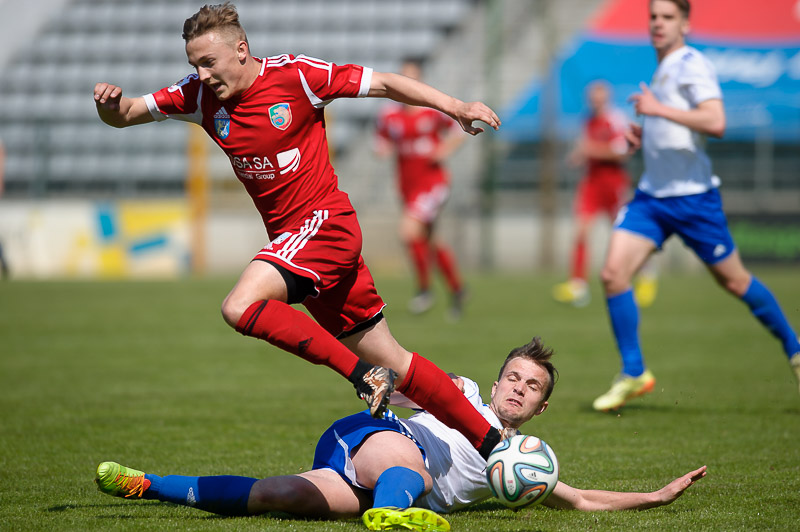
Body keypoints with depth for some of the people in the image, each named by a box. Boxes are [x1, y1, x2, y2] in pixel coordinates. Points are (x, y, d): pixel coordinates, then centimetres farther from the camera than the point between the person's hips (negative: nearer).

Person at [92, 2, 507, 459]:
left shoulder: (295, 75, -11)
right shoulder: (199, 95, 4)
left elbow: (383, 83, -5)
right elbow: (124, 116, 7)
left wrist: (455, 107, -10)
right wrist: (110, 104, -16)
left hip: (324, 220, -7)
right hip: (289, 238, 7)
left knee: (241, 307, -27)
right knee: (389, 362, 7)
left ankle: (361, 373, -22)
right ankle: (488, 440, 15)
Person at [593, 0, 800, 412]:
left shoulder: (692, 65, -13)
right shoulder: (662, 69, 14)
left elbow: (715, 122, -27)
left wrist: (659, 109, -25)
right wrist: (645, 136, 10)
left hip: (693, 195, -7)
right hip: (651, 194, 7)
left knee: (734, 281, 5)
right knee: (613, 273, -9)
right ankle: (633, 374, 0)